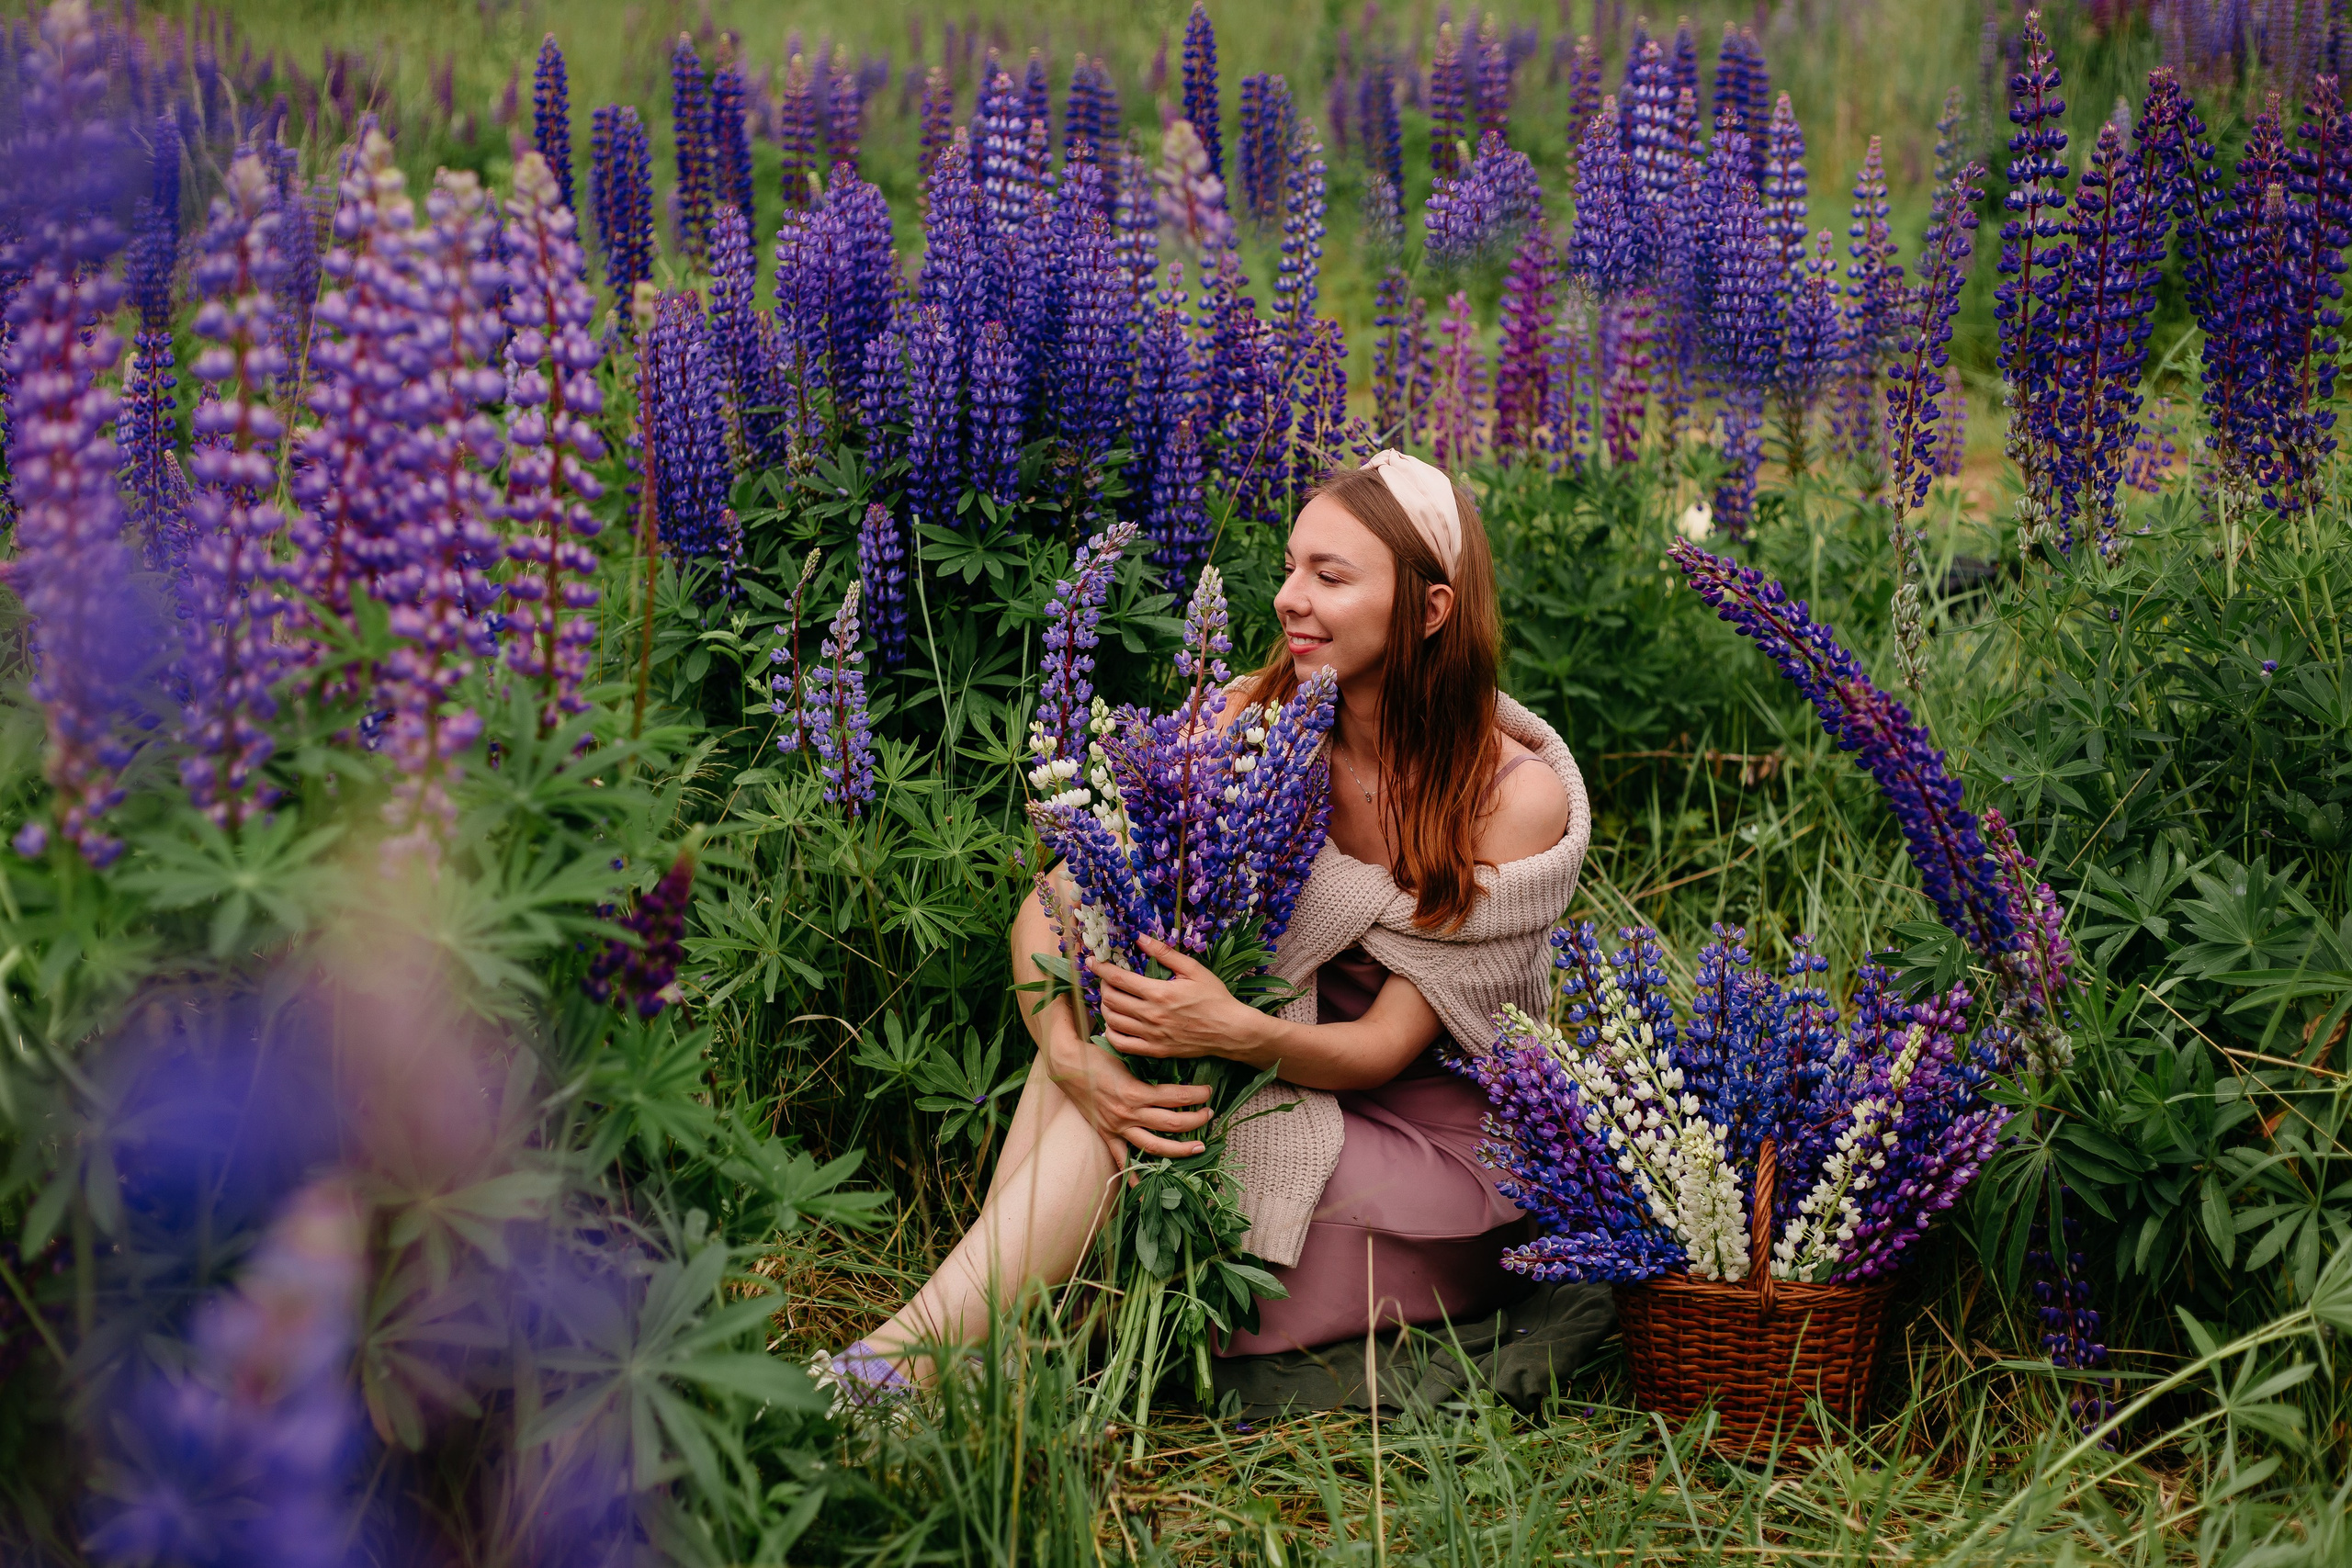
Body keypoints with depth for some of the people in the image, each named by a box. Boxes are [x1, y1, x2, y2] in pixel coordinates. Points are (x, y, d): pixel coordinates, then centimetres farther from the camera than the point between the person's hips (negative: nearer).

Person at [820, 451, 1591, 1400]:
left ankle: (910, 1357, -30)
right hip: (1276, 1103, 4)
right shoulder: (1255, 721, -7)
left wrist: (1238, 1032, -39)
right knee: (1104, 1044, -25)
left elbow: (1388, 1044, -18)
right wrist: (1073, 1058, -32)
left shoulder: (1518, 795, -17)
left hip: (1440, 1161, -4)